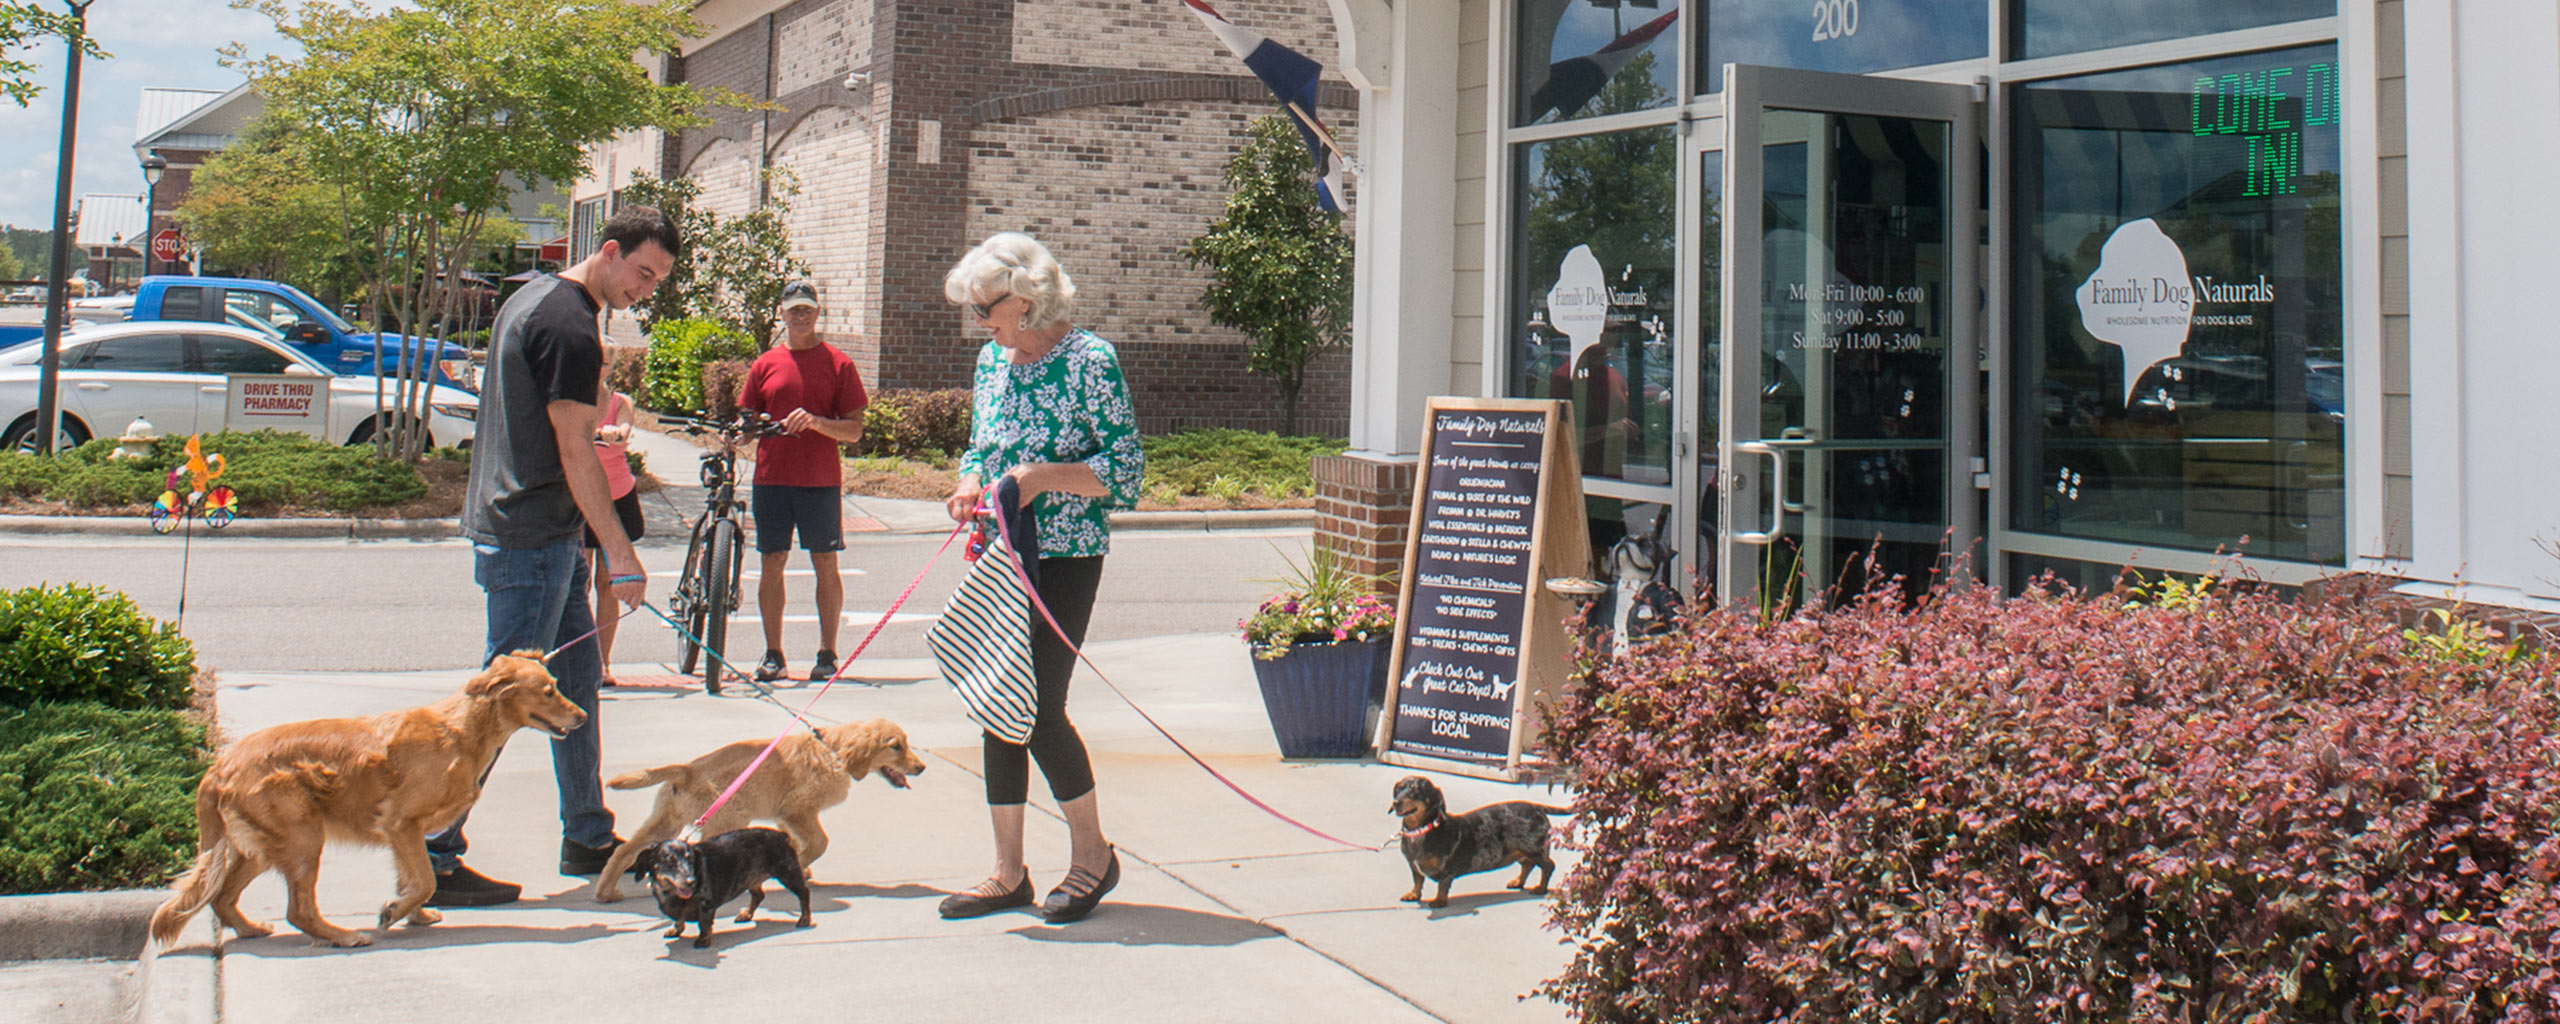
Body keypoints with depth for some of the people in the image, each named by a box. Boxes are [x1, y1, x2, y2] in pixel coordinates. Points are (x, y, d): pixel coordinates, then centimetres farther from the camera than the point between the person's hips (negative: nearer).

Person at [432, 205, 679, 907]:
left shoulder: (534, 298, 14)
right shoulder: (571, 328, -18)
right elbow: (574, 456, -19)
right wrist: (621, 556, -16)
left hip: (534, 533, 11)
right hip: (532, 539, -11)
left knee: (577, 676, 15)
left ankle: (588, 838, 23)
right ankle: (431, 858, -3)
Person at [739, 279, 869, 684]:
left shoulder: (838, 363, 4)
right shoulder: (766, 364, 11)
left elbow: (854, 430, -1)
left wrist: (815, 421, -18)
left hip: (821, 481, -2)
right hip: (771, 478, 2)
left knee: (825, 565, 1)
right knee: (772, 563, 2)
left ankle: (826, 654, 8)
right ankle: (773, 655, 9)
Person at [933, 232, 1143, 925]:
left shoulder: (1089, 362, -11)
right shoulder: (993, 359, 10)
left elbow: (1127, 471, -12)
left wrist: (1043, 476, -22)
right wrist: (970, 485, -1)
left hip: (1065, 559, -7)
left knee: (1040, 708, -8)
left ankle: (1093, 855, 13)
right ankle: (1008, 875, 16)